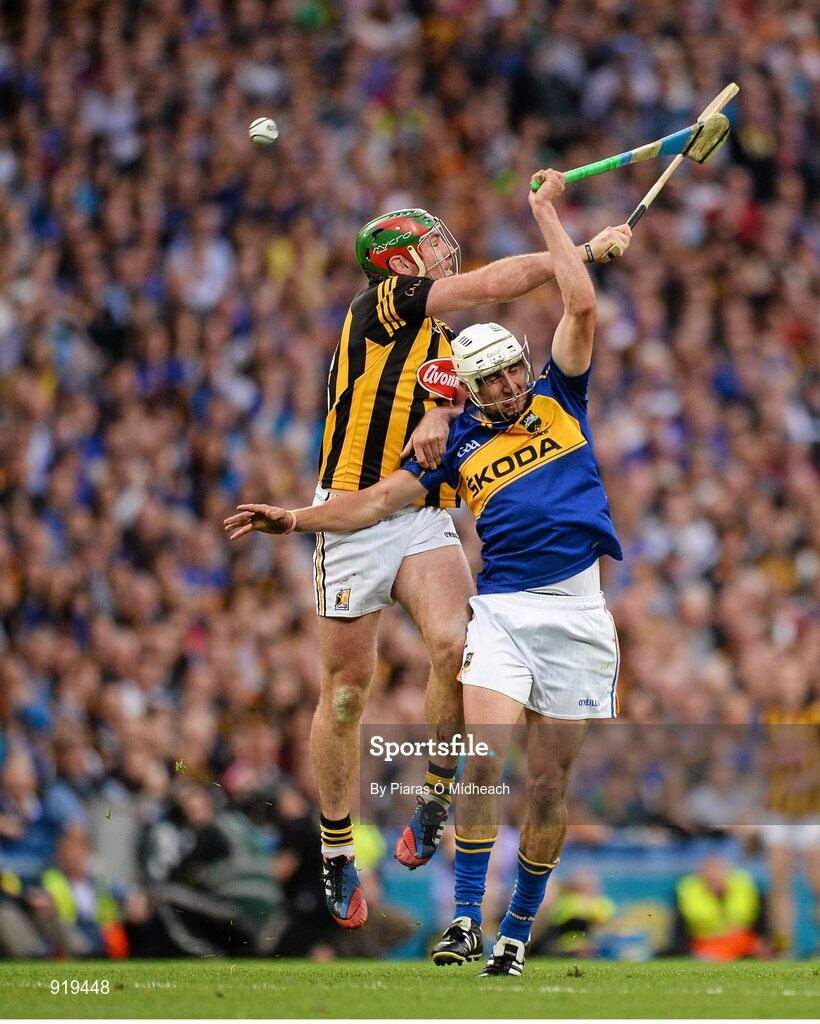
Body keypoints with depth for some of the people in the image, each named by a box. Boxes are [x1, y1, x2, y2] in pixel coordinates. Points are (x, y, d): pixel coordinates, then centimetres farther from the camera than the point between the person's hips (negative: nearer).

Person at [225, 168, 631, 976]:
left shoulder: (558, 398, 11)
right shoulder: (460, 442, 12)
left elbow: (581, 306, 3)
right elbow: (378, 499, 11)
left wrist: (545, 212, 7)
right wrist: (298, 519, 0)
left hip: (577, 609, 0)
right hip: (501, 606, 0)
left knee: (549, 783, 1)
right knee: (484, 756, -17)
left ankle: (517, 932, 12)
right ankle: (465, 918, -10)